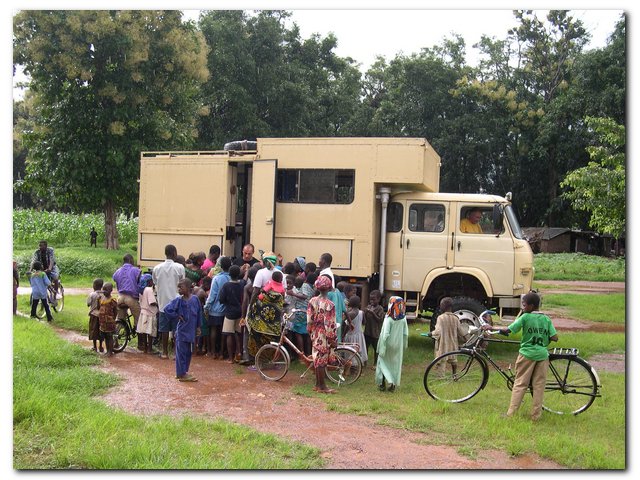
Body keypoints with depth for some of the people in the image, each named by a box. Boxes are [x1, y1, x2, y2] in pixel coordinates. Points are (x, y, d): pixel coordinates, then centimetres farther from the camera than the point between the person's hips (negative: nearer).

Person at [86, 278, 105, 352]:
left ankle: (95, 347, 12)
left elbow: (88, 304, -8)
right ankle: (101, 347, 16)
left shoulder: (92, 294, -13)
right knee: (101, 330, 11)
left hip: (94, 314, -2)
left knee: (94, 330, 8)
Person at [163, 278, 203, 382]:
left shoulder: (195, 299, 0)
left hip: (191, 330, 4)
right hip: (182, 330, -4)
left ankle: (183, 372, 25)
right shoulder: (178, 300, -9)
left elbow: (199, 313, 10)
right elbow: (167, 309, -13)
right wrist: (176, 317, -10)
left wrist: (198, 326, 10)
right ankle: (181, 374, 5)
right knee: (181, 352, -1)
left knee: (188, 352, 13)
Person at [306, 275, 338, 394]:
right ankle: (322, 386, 11)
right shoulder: (329, 305, -19)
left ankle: (317, 384, 25)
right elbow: (330, 324, -18)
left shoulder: (312, 301, -2)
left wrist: (311, 333, 16)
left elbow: (309, 320, 4)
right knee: (322, 360, 2)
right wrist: (333, 340, -10)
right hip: (324, 336, -6)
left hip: (315, 334, 6)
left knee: (317, 358, 15)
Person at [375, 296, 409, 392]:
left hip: (388, 344, -4)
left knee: (383, 362, 11)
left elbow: (385, 334, -21)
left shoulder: (389, 319, -20)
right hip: (398, 345, 4)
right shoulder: (403, 318, -6)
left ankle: (382, 384, 7)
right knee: (396, 364, 15)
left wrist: (382, 347, -16)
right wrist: (404, 345, 14)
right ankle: (393, 384, 19)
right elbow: (406, 333, 1)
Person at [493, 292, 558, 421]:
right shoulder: (547, 319, 5)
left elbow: (507, 330, -12)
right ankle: (536, 415, 12)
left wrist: (491, 328, 0)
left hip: (527, 354, -3)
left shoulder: (525, 317, -8)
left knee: (520, 384, 3)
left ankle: (511, 413, 3)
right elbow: (554, 338, -1)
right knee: (539, 386, 8)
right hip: (542, 355, 3)